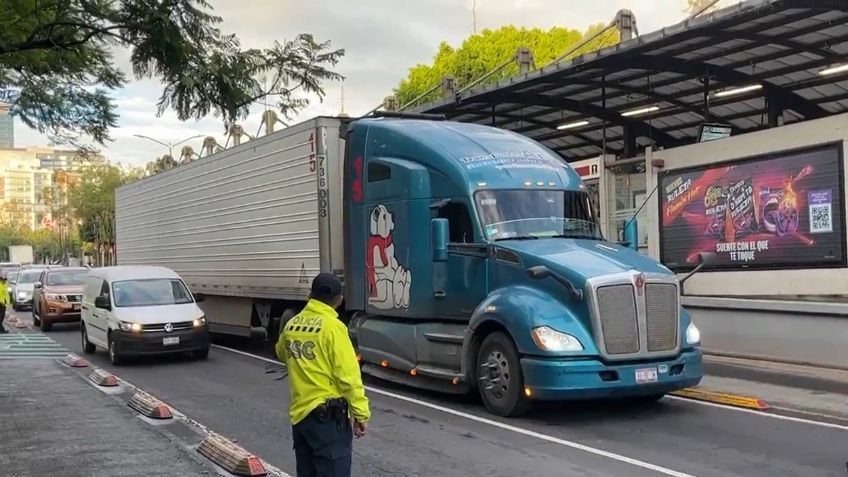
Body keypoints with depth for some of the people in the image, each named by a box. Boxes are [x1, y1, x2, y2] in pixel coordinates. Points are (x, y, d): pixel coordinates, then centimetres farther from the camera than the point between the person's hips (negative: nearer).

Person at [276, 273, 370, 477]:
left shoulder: (291, 325, 8)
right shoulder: (332, 326, -13)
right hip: (329, 415, -7)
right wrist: (361, 413, -11)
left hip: (300, 414, 7)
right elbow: (348, 375, -16)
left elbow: (282, 354, 31)